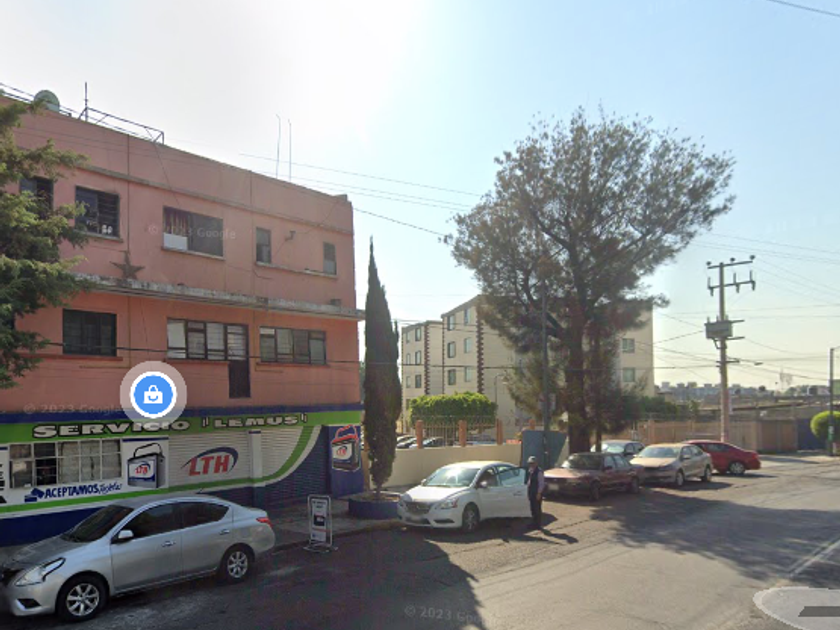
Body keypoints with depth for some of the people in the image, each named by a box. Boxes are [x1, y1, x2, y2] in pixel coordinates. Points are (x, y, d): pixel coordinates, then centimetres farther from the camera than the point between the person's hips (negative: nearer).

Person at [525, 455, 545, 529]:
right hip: (531, 492, 8)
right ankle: (534, 523, 23)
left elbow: (541, 483, -16)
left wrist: (539, 493, -17)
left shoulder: (539, 471, -15)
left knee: (537, 509, -2)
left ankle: (538, 524, 6)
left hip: (537, 493, -8)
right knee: (533, 509, 14)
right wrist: (528, 492, 15)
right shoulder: (529, 471, 11)